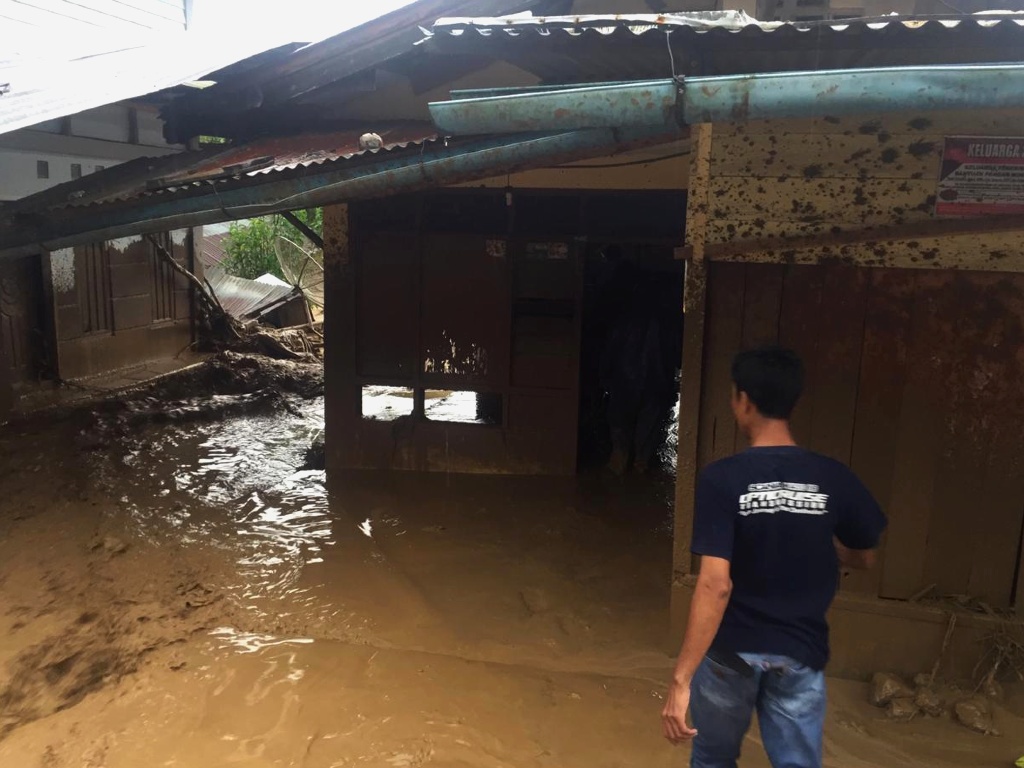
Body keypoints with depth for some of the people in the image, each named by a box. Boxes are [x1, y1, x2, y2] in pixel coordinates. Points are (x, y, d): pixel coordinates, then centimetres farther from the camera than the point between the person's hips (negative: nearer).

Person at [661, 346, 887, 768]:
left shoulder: (722, 478, -19)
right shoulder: (833, 478, -8)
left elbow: (715, 585, -25)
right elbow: (863, 558, 8)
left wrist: (680, 677, -22)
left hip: (731, 650, -2)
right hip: (800, 655, 2)